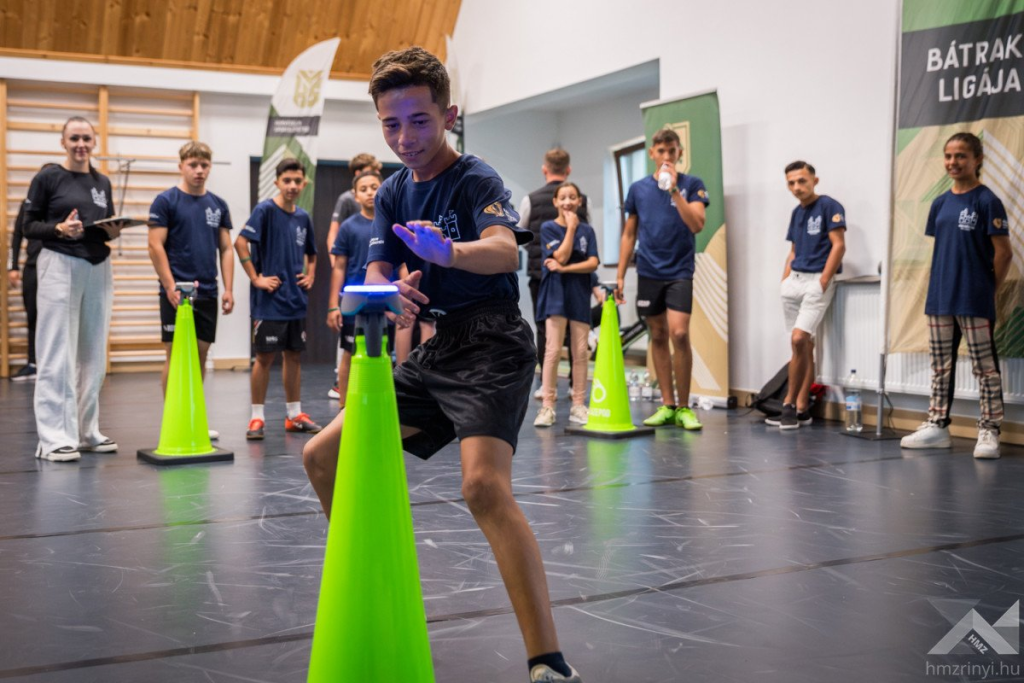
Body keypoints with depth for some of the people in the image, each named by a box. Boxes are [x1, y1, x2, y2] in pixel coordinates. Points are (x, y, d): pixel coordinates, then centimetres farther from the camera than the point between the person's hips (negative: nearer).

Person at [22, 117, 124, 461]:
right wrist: (59, 229, -19)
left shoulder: (103, 182, 14)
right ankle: (54, 438, -5)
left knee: (93, 355, 8)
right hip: (60, 265, -5)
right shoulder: (48, 178, -1)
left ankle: (86, 431, 17)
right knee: (58, 355, -7)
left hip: (98, 268, 5)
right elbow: (29, 226, -2)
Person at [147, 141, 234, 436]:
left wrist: (228, 289, 3)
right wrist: (170, 287, -15)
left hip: (208, 293, 5)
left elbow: (226, 249, 12)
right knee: (175, 355, -1)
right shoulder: (166, 201, -4)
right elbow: (156, 246, -8)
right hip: (177, 294, -5)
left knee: (201, 354, 8)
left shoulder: (218, 205, 11)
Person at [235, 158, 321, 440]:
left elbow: (311, 253, 25)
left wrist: (310, 276, 9)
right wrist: (256, 278, -19)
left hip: (296, 301, 6)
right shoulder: (265, 210, -9)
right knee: (265, 357, -2)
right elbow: (240, 242, -18)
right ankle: (257, 417, 6)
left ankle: (295, 414, 20)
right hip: (269, 301, -6)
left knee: (294, 356, 11)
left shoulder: (303, 217, 10)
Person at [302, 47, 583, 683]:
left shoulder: (477, 179, -10)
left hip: (491, 348, -8)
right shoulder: (393, 191, 12)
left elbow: (505, 249, -30)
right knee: (322, 457, 7)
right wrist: (390, 293, -17)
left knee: (485, 484, -30)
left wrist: (450, 251, -52)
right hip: (430, 354, 8)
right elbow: (375, 273, 8)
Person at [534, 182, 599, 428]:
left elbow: (593, 263, -2)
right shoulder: (548, 228, 1)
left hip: (580, 295, 3)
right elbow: (561, 255, -12)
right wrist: (571, 227, -9)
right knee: (553, 350, -8)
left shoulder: (587, 230, 9)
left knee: (580, 352, 3)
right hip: (556, 293, -3)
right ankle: (547, 407, -5)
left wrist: (564, 268, -12)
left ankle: (578, 405, 10)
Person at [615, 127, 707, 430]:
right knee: (658, 336, 6)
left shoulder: (692, 184, 1)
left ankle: (684, 407, -3)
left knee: (679, 333, -14)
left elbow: (697, 224, -13)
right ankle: (667, 405, 14)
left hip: (680, 272, -3)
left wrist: (674, 190, -19)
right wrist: (620, 275, 8)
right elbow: (629, 235, 13)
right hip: (648, 272, 3)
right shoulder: (638, 189, 8)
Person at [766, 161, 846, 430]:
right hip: (793, 281, 7)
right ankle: (802, 408, 9)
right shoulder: (796, 213, 16)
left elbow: (839, 245, -12)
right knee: (804, 346, 7)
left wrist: (822, 282, -16)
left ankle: (790, 403, -7)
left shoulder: (829, 206, -6)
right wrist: (784, 281, 11)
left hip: (816, 280, -7)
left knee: (799, 339, -18)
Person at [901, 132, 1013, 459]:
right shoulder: (941, 203, 9)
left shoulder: (986, 201, -8)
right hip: (939, 297, 6)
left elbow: (1003, 252, -7)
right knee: (941, 365, 13)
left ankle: (989, 431, 6)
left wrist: (988, 291, -1)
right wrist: (941, 284, 7)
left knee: (985, 367, 1)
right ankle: (937, 426, 21)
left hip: (973, 300, -6)